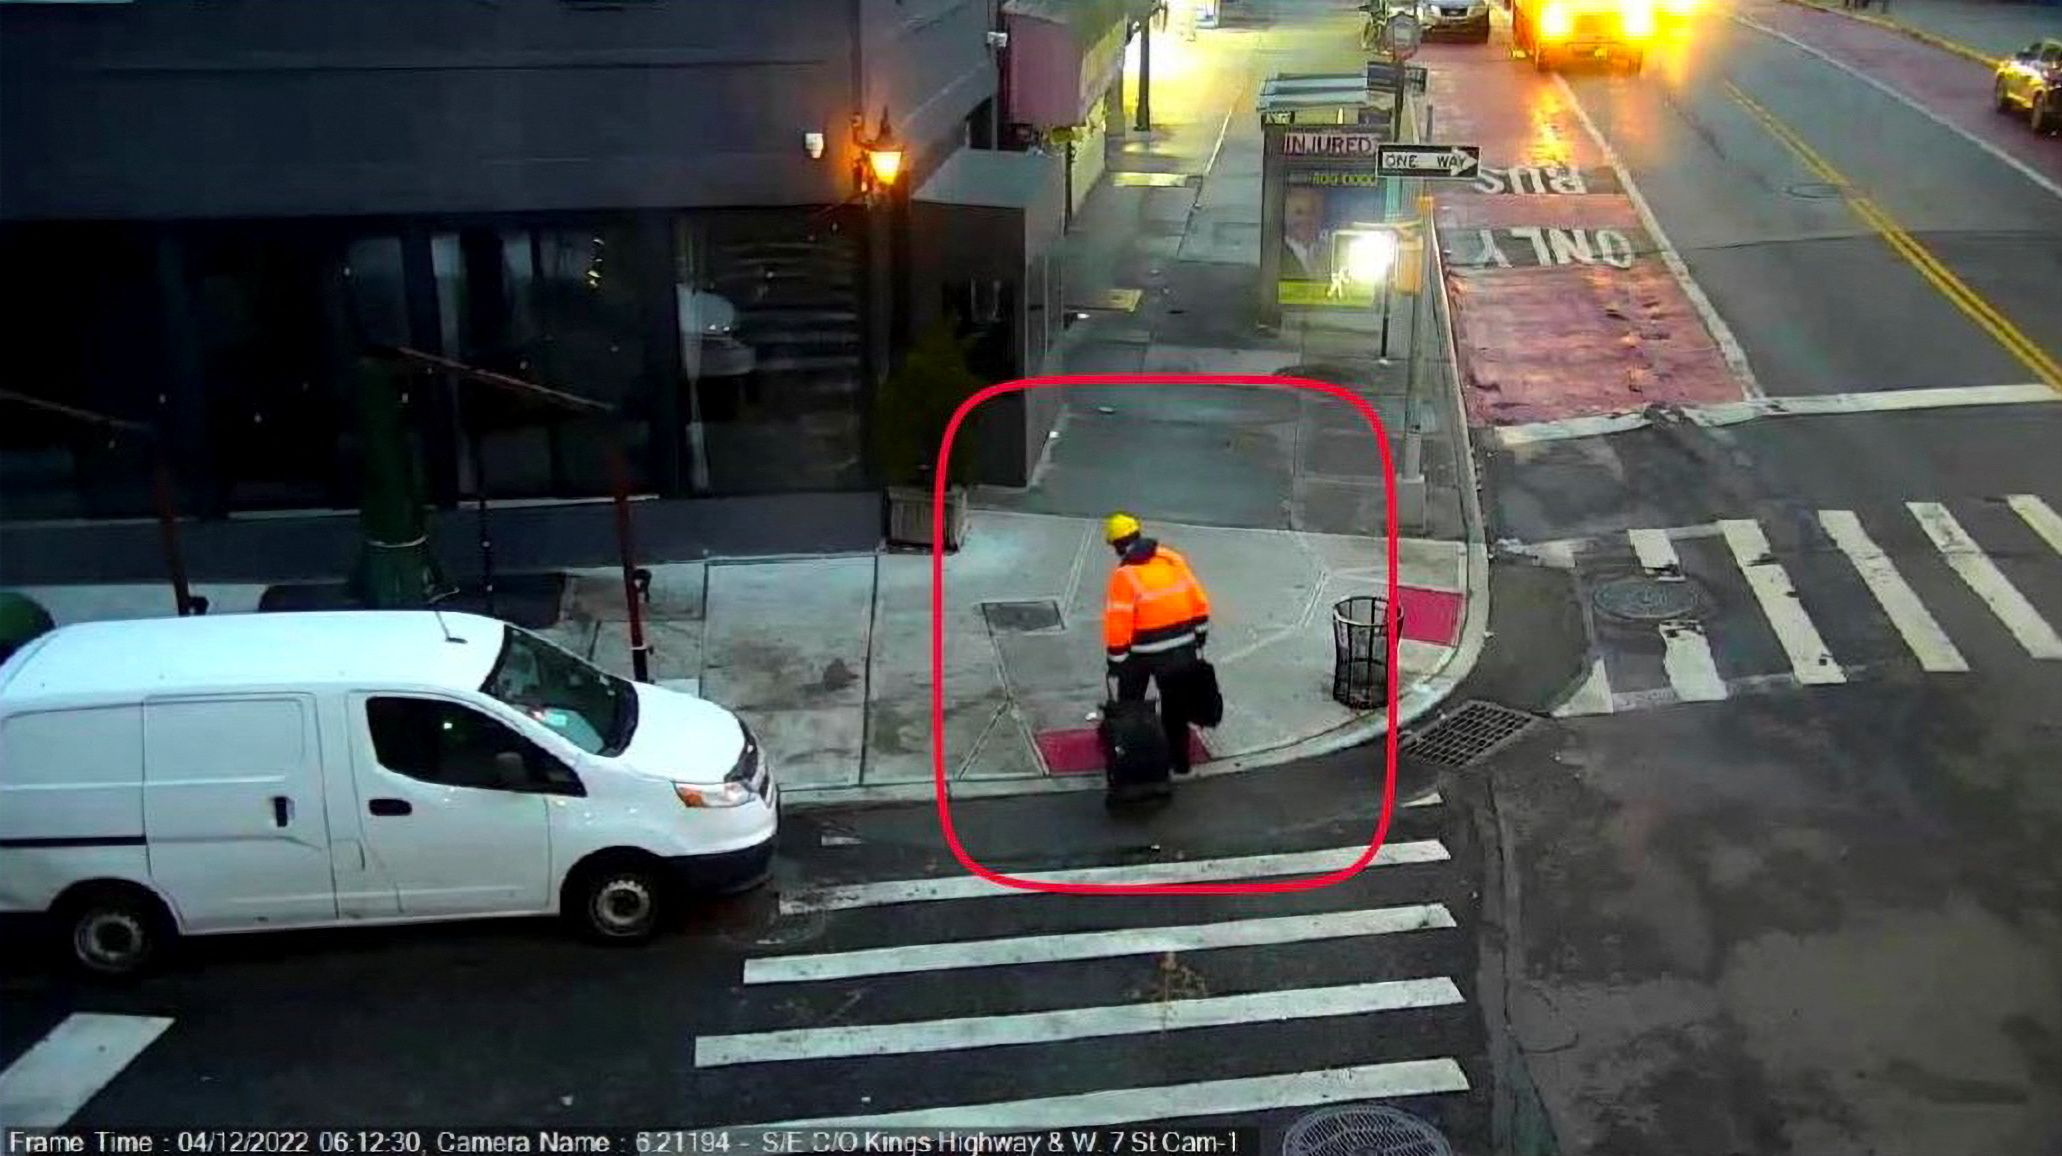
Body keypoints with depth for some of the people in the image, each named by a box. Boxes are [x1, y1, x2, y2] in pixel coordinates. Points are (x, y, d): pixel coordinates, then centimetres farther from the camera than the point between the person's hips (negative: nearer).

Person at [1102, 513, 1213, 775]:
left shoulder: (1124, 574, -16)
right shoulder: (1173, 560, -2)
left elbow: (1117, 623, -18)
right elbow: (1199, 602, 3)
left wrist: (1115, 660, -8)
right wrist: (1200, 636, 15)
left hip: (1141, 653, -4)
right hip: (1181, 649, 4)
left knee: (1130, 704, 19)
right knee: (1175, 705, 18)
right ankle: (1179, 758, 26)